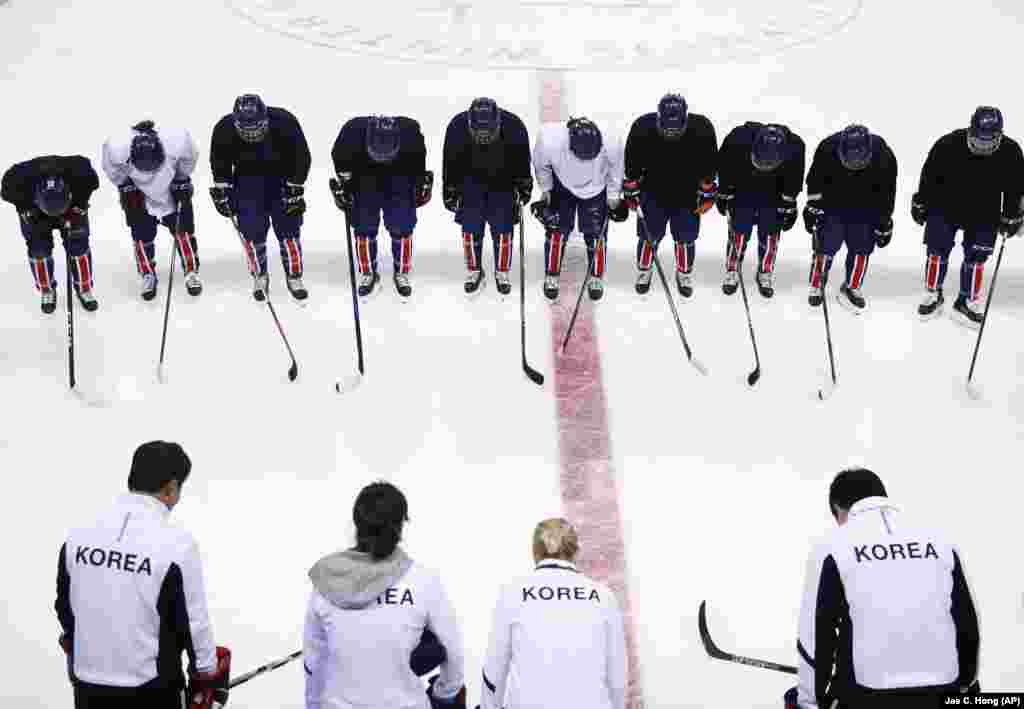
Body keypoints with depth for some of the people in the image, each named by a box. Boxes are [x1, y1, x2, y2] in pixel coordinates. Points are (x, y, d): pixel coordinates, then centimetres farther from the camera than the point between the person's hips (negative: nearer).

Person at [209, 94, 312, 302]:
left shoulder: (285, 122, -30)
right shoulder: (224, 130, -24)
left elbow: (301, 157, -16)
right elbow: (219, 163, -5)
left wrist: (294, 190, -15)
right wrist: (221, 192, -4)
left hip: (282, 176, -1)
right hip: (248, 176, 1)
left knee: (288, 227, -5)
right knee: (251, 229, -5)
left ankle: (294, 276, 10)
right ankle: (259, 276, 13)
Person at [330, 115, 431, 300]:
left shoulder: (410, 131, -34)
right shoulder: (352, 131, -35)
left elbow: (418, 158, -9)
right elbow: (340, 157, -12)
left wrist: (422, 181, 0)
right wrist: (343, 185, -7)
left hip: (400, 175, 0)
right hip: (364, 176, 0)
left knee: (402, 227, -4)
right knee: (364, 227, -2)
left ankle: (401, 273, 12)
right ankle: (368, 274, 13)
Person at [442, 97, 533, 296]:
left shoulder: (513, 126, -31)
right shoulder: (457, 127, -30)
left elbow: (522, 160, -12)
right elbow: (451, 162, -14)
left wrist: (523, 188, -7)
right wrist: (450, 192, -9)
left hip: (503, 180, 0)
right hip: (471, 180, 1)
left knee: (502, 227, -2)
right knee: (471, 226, -2)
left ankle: (502, 272, 12)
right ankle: (474, 271, 15)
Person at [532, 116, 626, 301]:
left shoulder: (611, 145, -36)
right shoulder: (550, 141, -37)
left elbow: (615, 168, -12)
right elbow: (541, 164, -13)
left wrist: (614, 197, -1)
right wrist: (546, 191, -1)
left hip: (596, 187, 0)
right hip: (562, 185, 0)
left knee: (596, 233, 3)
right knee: (556, 229, 1)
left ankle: (596, 279, 21)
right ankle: (551, 277, 18)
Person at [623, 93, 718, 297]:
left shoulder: (702, 129, -24)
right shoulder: (642, 128, -25)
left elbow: (709, 164, -7)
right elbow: (632, 164, -8)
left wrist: (707, 194, -2)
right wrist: (631, 192, 0)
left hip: (688, 196, 1)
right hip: (653, 193, 0)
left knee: (685, 238, 11)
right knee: (649, 236, 8)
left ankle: (685, 274, 34)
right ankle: (643, 271, 33)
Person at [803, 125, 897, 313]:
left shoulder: (883, 156, -25)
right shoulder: (828, 149, -27)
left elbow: (887, 192, -11)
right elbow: (814, 179, -10)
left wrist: (884, 222, -6)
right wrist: (813, 204, -10)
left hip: (865, 209, 1)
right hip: (832, 205, -1)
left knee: (861, 248, 3)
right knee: (825, 246, -3)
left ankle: (852, 288, 19)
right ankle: (816, 286, 13)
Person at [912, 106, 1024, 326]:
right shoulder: (948, 145, -25)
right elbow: (929, 175, -9)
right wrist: (920, 203, -1)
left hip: (983, 215, 1)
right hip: (944, 208, -1)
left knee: (976, 257, 4)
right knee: (937, 251, 1)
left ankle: (967, 302, 15)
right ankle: (932, 296, 17)